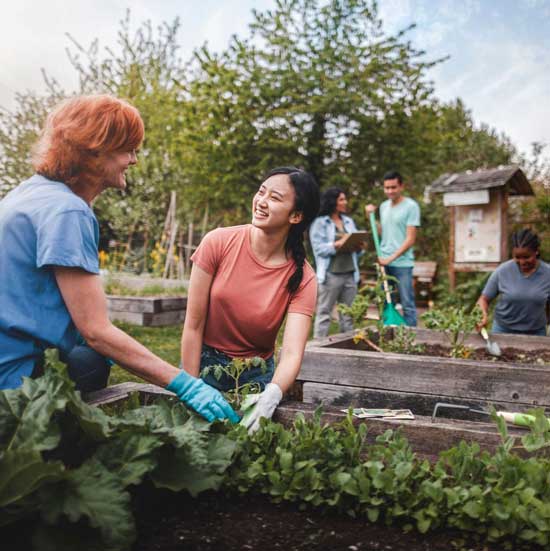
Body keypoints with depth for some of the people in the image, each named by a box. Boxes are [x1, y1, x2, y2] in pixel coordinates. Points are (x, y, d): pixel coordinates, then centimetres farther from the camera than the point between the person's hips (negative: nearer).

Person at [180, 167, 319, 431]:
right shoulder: (218, 243, -16)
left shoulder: (302, 278, -15)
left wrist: (271, 395, -44)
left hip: (257, 374, 1)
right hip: (206, 361, 0)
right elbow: (193, 326, -13)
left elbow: (292, 353, -24)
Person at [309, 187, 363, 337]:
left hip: (350, 274, 6)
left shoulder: (349, 221, 18)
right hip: (331, 274, -5)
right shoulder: (320, 223, 0)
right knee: (324, 312, -2)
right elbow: (319, 248, -9)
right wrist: (338, 244, -20)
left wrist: (358, 245, -4)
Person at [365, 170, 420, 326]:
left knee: (407, 304, -2)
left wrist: (391, 258, -16)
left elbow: (410, 239, -11)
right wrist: (370, 217, 8)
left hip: (402, 263, -6)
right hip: (383, 262, 6)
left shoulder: (411, 206, -6)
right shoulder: (384, 206, 13)